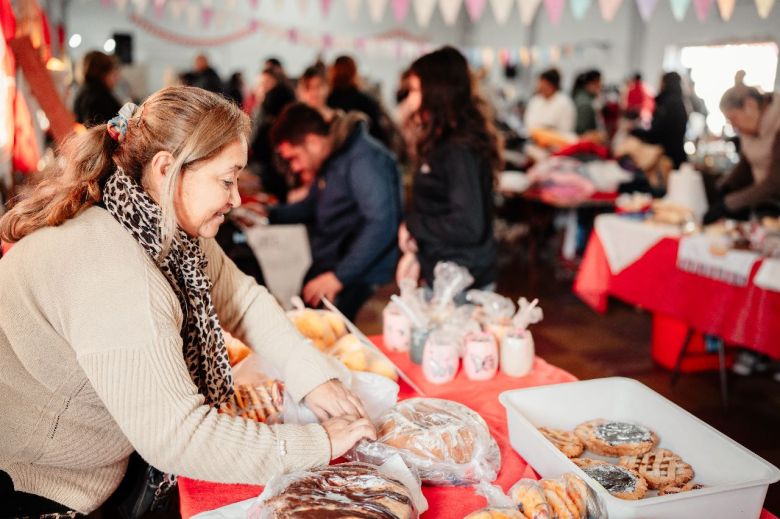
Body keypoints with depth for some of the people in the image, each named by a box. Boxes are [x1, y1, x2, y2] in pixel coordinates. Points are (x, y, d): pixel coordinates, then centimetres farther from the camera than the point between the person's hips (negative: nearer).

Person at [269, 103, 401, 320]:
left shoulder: (364, 158, -16)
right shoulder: (331, 158, 14)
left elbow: (381, 224, -25)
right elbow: (312, 206, 30)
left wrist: (339, 277, -25)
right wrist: (269, 215, 16)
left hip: (359, 284, -9)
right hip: (325, 272, 9)